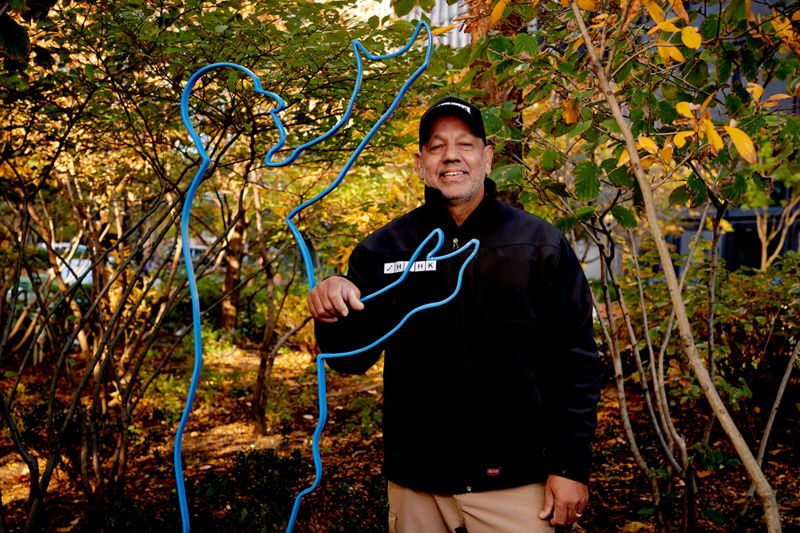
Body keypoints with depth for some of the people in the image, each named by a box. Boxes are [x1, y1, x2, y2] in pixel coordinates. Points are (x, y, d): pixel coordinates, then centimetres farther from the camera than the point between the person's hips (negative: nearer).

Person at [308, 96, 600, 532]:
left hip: (516, 482, -2)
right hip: (416, 485, 2)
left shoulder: (541, 244, -3)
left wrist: (571, 466, -5)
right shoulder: (384, 249, 1)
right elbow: (354, 359, 4)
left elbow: (575, 362, -2)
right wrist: (332, 319, -17)